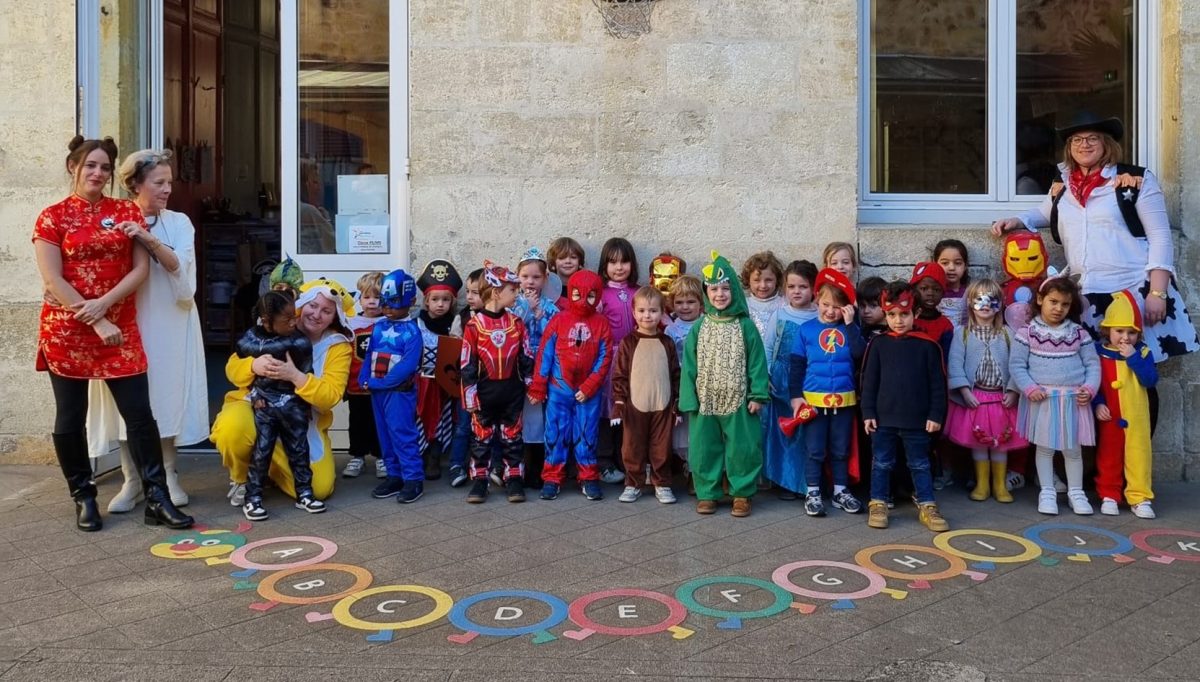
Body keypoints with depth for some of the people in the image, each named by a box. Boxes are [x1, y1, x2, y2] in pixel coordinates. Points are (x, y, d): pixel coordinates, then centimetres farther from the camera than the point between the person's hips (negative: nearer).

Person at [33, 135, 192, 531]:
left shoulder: (127, 212, 8)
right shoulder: (52, 217, 1)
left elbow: (141, 269, 0)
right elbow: (53, 281, -7)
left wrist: (103, 304, -13)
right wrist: (96, 323, -14)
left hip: (120, 327, 2)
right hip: (66, 330, -1)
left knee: (140, 413, -2)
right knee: (70, 418, 6)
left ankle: (156, 499, 2)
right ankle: (83, 498, 21)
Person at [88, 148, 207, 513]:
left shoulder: (178, 223, 1)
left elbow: (183, 276, -10)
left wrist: (151, 241, -22)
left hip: (169, 325, 0)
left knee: (168, 397, 4)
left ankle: (168, 476, 16)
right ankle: (132, 480, 14)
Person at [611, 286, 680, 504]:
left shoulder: (667, 343, 5)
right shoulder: (628, 343, -1)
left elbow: (676, 375, 8)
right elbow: (619, 375, -1)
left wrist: (677, 404, 5)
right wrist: (618, 404, -6)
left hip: (662, 406, 1)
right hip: (634, 406, -1)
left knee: (661, 448, 7)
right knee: (633, 448, 7)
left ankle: (662, 484, 20)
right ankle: (633, 484, 19)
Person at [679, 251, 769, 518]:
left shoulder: (745, 326, -2)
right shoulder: (699, 327, 2)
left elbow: (756, 362, -2)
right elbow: (689, 365, 1)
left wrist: (758, 395, -8)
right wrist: (689, 400, -4)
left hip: (738, 401, -2)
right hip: (705, 401, 2)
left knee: (743, 448, 3)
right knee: (704, 448, 8)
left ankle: (742, 493, 19)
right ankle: (707, 493, 22)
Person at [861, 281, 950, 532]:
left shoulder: (927, 344, -3)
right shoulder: (879, 343, -1)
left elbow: (937, 383, -1)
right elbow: (869, 381, 1)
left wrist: (936, 414, -4)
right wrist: (868, 412, -2)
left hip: (917, 419, -1)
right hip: (884, 417, 1)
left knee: (920, 464, 11)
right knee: (882, 463, 11)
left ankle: (927, 506, 21)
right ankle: (878, 504, 22)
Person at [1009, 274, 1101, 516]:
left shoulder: (1079, 333, 5)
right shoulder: (1028, 332, -3)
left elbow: (1092, 363, 7)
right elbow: (1016, 364, -4)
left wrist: (1089, 388, -7)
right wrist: (1029, 388, -15)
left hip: (1074, 399, 2)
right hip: (1042, 398, -2)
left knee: (1073, 448, 10)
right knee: (1044, 447, 6)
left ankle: (1076, 492, 23)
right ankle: (1047, 492, 16)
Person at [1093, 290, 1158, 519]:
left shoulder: (1142, 353, 0)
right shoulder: (1098, 352, -4)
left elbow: (1150, 380, -12)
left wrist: (1133, 358, -19)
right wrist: (1097, 404, -15)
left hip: (1137, 417, 1)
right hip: (1109, 416, -1)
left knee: (1138, 454, 3)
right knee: (1108, 455, 9)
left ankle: (1139, 497, 13)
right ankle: (1108, 495, 21)